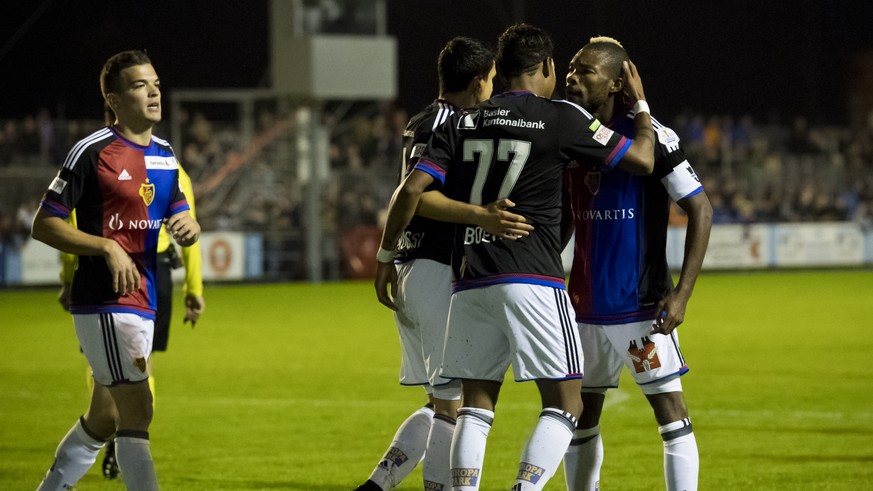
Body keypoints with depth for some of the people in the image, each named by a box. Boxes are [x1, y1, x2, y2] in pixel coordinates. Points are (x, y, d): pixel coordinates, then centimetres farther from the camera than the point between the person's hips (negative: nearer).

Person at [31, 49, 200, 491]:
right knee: (137, 410, -15)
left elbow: (181, 219, 22)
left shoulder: (165, 155, 13)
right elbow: (43, 224, -10)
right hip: (104, 301, -8)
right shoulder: (93, 152, -10)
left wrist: (188, 228, -4)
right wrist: (108, 247, -20)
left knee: (104, 419, 16)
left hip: (142, 303, 8)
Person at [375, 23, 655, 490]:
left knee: (476, 405, 12)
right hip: (533, 281, -4)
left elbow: (412, 189, 3)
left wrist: (386, 255, 14)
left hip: (470, 282, 5)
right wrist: (641, 105, 21)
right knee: (564, 404, 1)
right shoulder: (561, 118, -1)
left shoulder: (462, 122, 10)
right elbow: (642, 160, 4)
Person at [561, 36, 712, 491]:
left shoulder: (648, 136, -13)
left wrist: (682, 293, -17)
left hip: (641, 303, -6)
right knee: (579, 414, 11)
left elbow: (700, 210, -12)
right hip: (586, 304, 6)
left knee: (670, 410, -6)